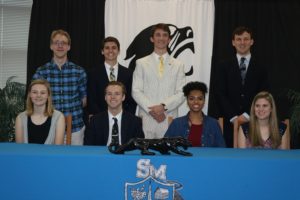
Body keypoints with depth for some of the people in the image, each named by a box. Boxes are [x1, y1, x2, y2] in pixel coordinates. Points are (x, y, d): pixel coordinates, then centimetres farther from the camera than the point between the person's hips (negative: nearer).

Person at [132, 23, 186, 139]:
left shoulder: (178, 65, 9)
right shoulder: (141, 63, 8)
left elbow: (181, 93, 3)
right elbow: (136, 91, 2)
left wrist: (163, 106, -13)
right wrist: (151, 109, -11)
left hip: (169, 120, 0)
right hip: (146, 119, 0)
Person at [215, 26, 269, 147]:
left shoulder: (261, 68, 8)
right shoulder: (224, 67, 9)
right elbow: (220, 95, 2)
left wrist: (247, 115, -8)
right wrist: (234, 117, -9)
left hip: (253, 122, 0)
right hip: (230, 122, 0)